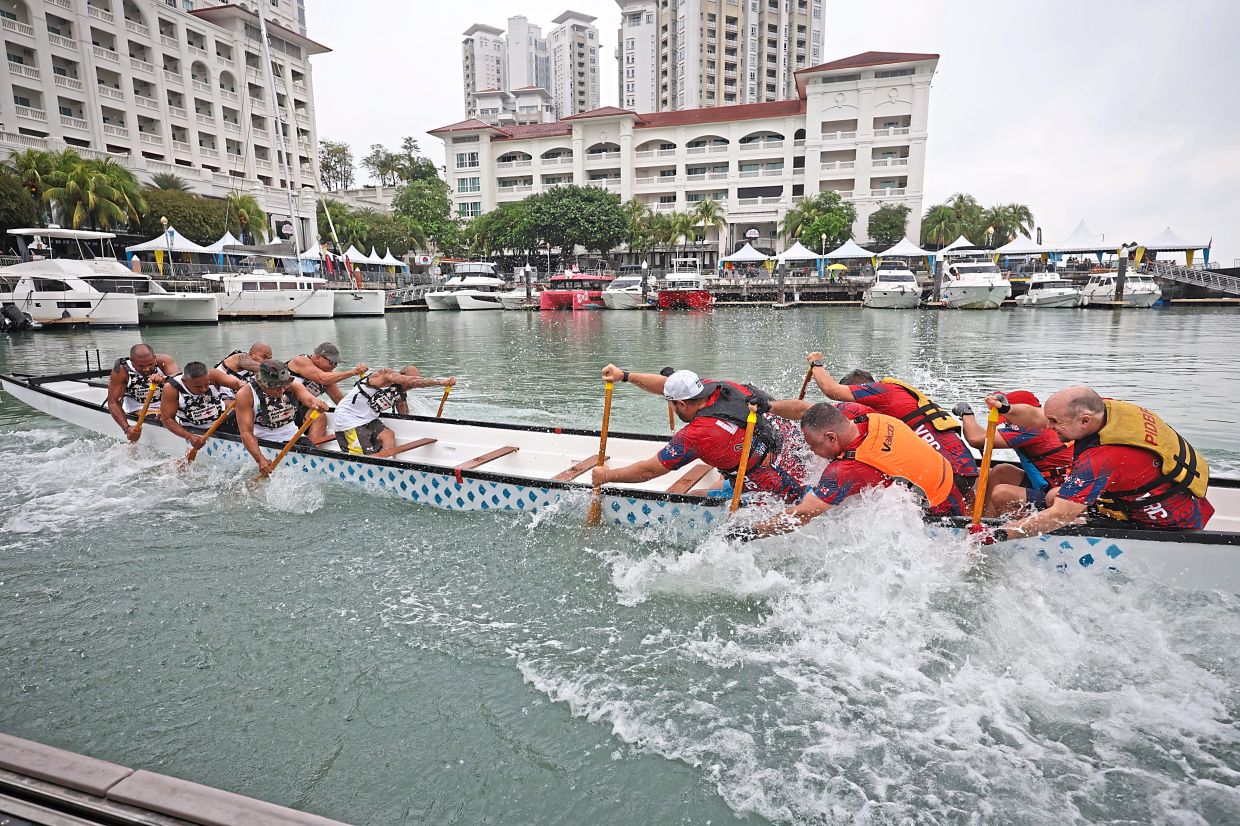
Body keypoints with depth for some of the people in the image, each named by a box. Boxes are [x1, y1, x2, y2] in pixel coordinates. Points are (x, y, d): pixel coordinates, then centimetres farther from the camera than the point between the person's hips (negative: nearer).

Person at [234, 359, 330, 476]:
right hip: (263, 443, -3)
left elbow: (309, 399, -24)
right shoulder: (245, 394, -15)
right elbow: (246, 432, -18)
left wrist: (317, 403, -51)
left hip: (293, 437, 3)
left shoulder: (293, 386, -5)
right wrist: (260, 459, -32)